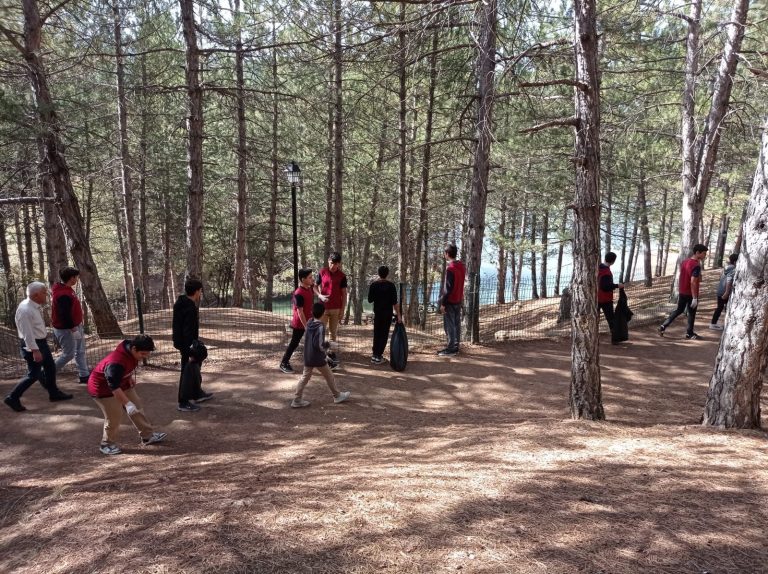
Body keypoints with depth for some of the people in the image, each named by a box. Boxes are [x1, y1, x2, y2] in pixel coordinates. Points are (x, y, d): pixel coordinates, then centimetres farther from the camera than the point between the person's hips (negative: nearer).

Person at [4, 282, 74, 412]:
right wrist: (35, 350, -27)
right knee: (34, 374, -2)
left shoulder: (36, 306, 3)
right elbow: (27, 333, -27)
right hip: (32, 344, -10)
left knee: (50, 367, 18)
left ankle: (54, 393, 34)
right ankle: (12, 398, 11)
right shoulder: (25, 310, -26)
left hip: (41, 342, 10)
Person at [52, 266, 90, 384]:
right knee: (68, 354, -1)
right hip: (66, 329, -10)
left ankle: (84, 376, 21)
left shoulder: (66, 289, 7)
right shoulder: (63, 294, -26)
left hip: (74, 326, 10)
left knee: (80, 352, 14)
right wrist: (73, 329, -24)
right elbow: (64, 315, -28)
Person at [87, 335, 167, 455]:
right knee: (114, 416, -7)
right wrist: (127, 403, -36)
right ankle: (107, 444, 17)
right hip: (103, 388, -9)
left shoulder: (131, 350, -14)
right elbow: (114, 387, -37)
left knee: (137, 406, 10)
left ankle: (148, 435, 23)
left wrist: (131, 376, 1)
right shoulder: (116, 363, -40)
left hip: (122, 382, 9)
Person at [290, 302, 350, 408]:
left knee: (305, 377, 12)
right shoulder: (320, 327, -22)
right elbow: (319, 345, -23)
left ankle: (297, 399, 10)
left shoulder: (309, 323, 1)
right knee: (329, 376, 11)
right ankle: (337, 396, 26)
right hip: (318, 358, -7)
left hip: (307, 357, 7)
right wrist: (327, 345, -6)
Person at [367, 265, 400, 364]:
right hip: (388, 313, -3)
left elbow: (370, 300, 1)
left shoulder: (374, 285, -2)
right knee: (384, 334, 3)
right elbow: (394, 301, -12)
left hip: (377, 312, 3)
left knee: (376, 333, 15)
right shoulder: (390, 285, -9)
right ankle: (378, 357, 0)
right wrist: (398, 314, -8)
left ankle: (374, 355, 15)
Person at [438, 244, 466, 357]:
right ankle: (456, 347, 18)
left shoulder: (450, 268, -19)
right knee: (457, 324, 12)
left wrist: (443, 303, -15)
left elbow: (448, 288, -20)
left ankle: (451, 349, -1)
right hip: (459, 300, 9)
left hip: (450, 301, -9)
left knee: (449, 325, -3)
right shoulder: (461, 266, 8)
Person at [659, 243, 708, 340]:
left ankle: (663, 326, 10)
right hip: (691, 294, -7)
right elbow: (693, 283, -25)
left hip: (682, 292, 8)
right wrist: (695, 298, -22)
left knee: (679, 310, 18)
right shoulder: (696, 265, -21)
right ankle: (690, 333, 19)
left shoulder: (685, 262, 6)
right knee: (691, 313, 8)